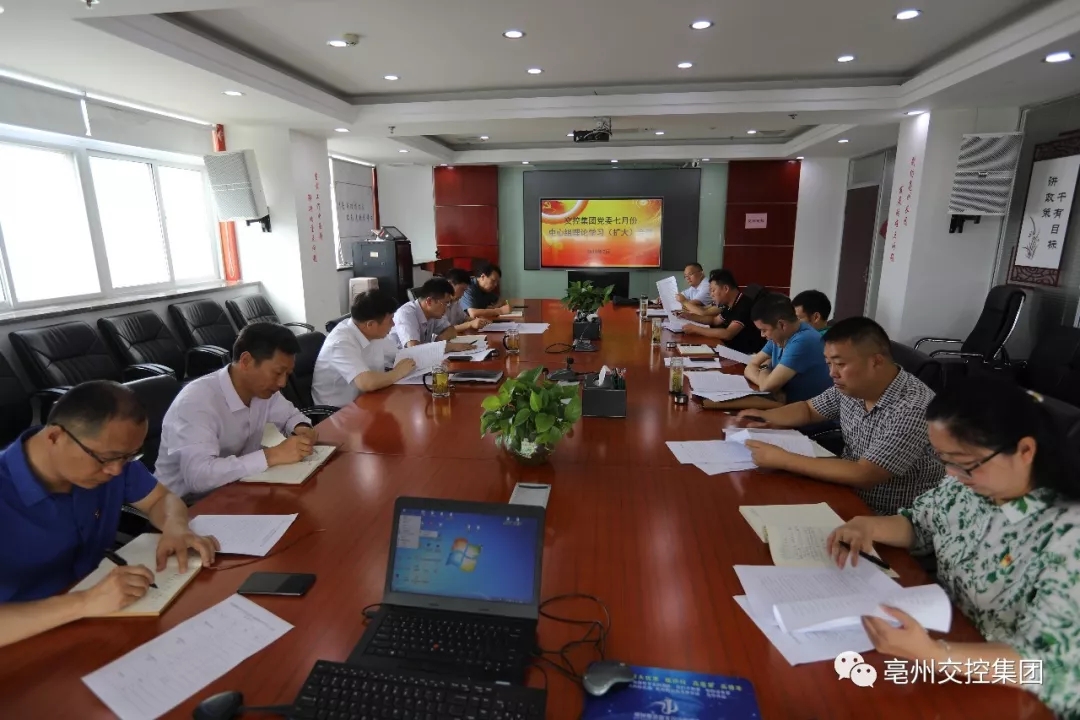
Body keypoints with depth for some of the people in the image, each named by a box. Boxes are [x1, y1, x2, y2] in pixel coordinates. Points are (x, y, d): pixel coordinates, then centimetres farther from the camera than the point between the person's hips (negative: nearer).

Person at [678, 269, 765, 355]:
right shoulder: (730, 305, 6)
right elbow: (715, 320, 25)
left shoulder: (744, 306, -22)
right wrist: (690, 316, 11)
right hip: (732, 349, 8)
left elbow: (727, 334, -32)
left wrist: (695, 329, -25)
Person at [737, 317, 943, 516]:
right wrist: (765, 416, -6)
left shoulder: (914, 409, -27)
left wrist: (782, 460, -28)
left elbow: (862, 475, -31)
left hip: (892, 522, -6)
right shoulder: (851, 386, -4)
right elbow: (809, 410, 13)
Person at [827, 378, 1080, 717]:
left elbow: (1048, 666, -28)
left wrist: (931, 654, -43)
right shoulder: (969, 483, -9)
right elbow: (919, 523, 8)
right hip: (947, 633, 5)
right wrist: (870, 526, -13)